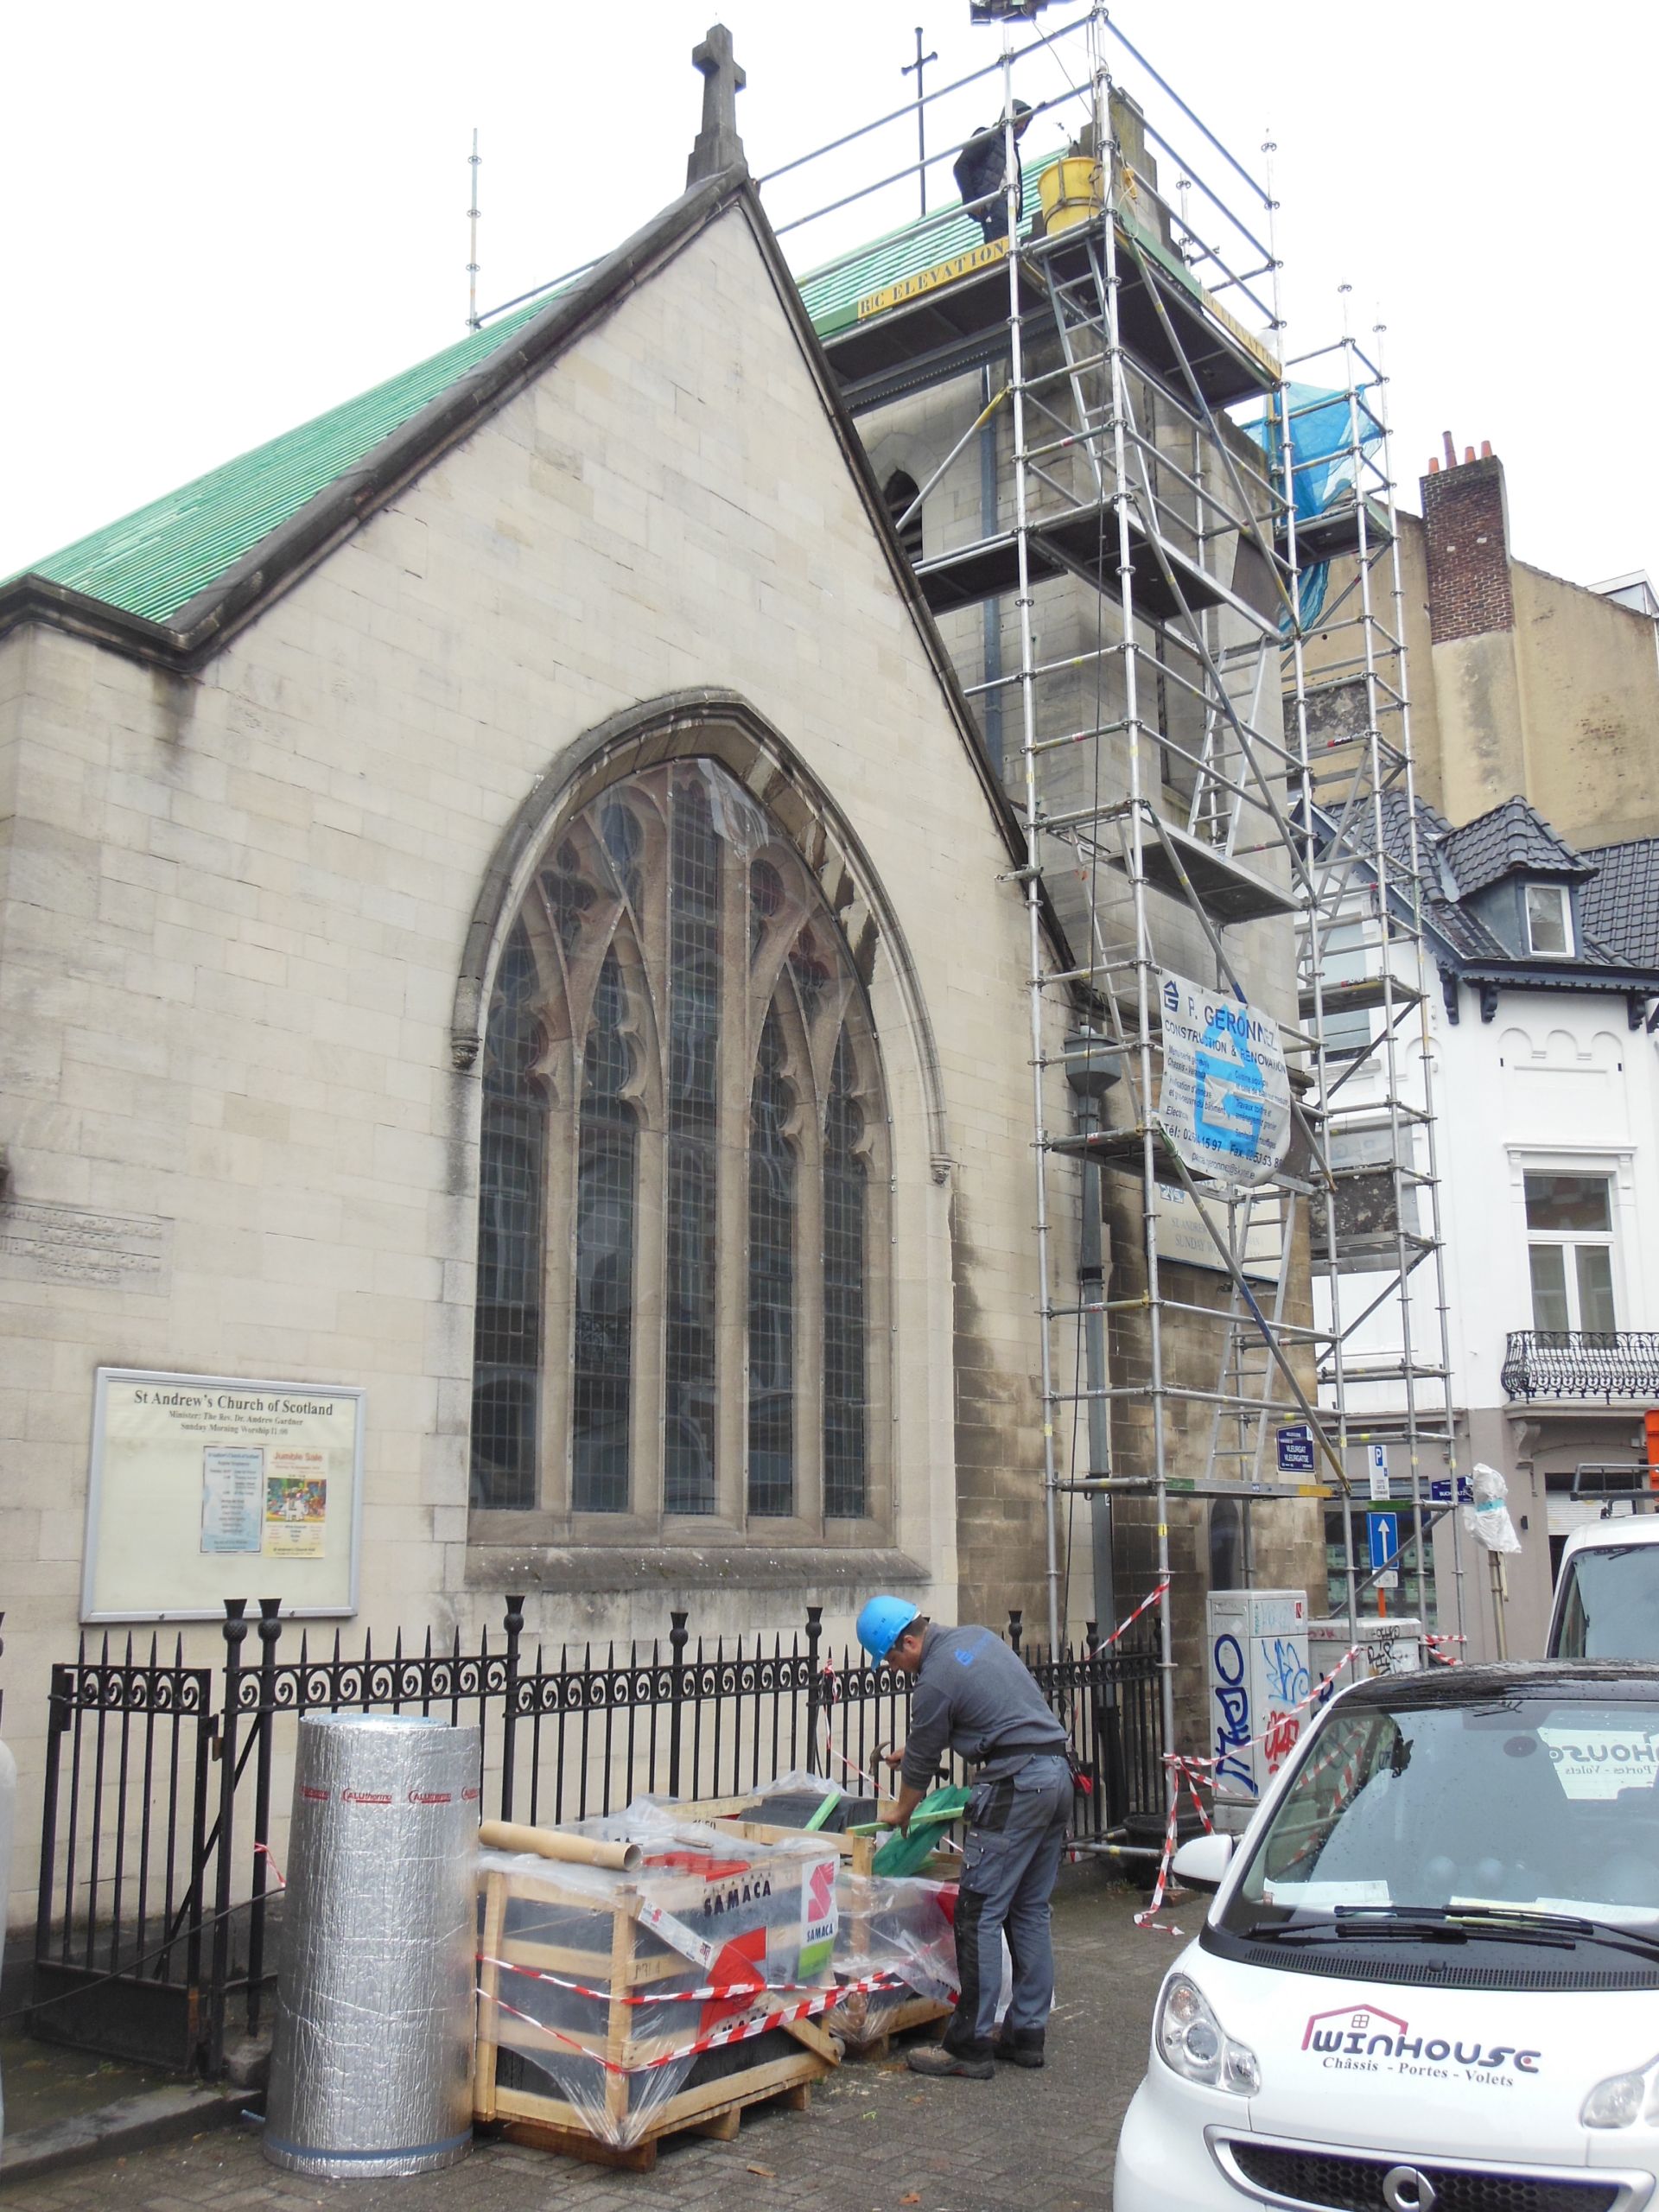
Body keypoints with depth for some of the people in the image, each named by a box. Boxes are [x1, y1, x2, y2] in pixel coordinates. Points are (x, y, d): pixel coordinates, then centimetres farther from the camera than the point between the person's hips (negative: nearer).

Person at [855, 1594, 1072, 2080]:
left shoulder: (934, 1681, -13)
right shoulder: (977, 1637, 13)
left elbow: (920, 1765, 0)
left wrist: (899, 1813, 20)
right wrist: (916, 1749, 34)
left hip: (1015, 1787, -10)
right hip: (1058, 1775, 10)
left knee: (979, 1916, -3)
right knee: (1030, 1912, 15)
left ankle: (969, 2046, 0)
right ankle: (1027, 2034, 20)